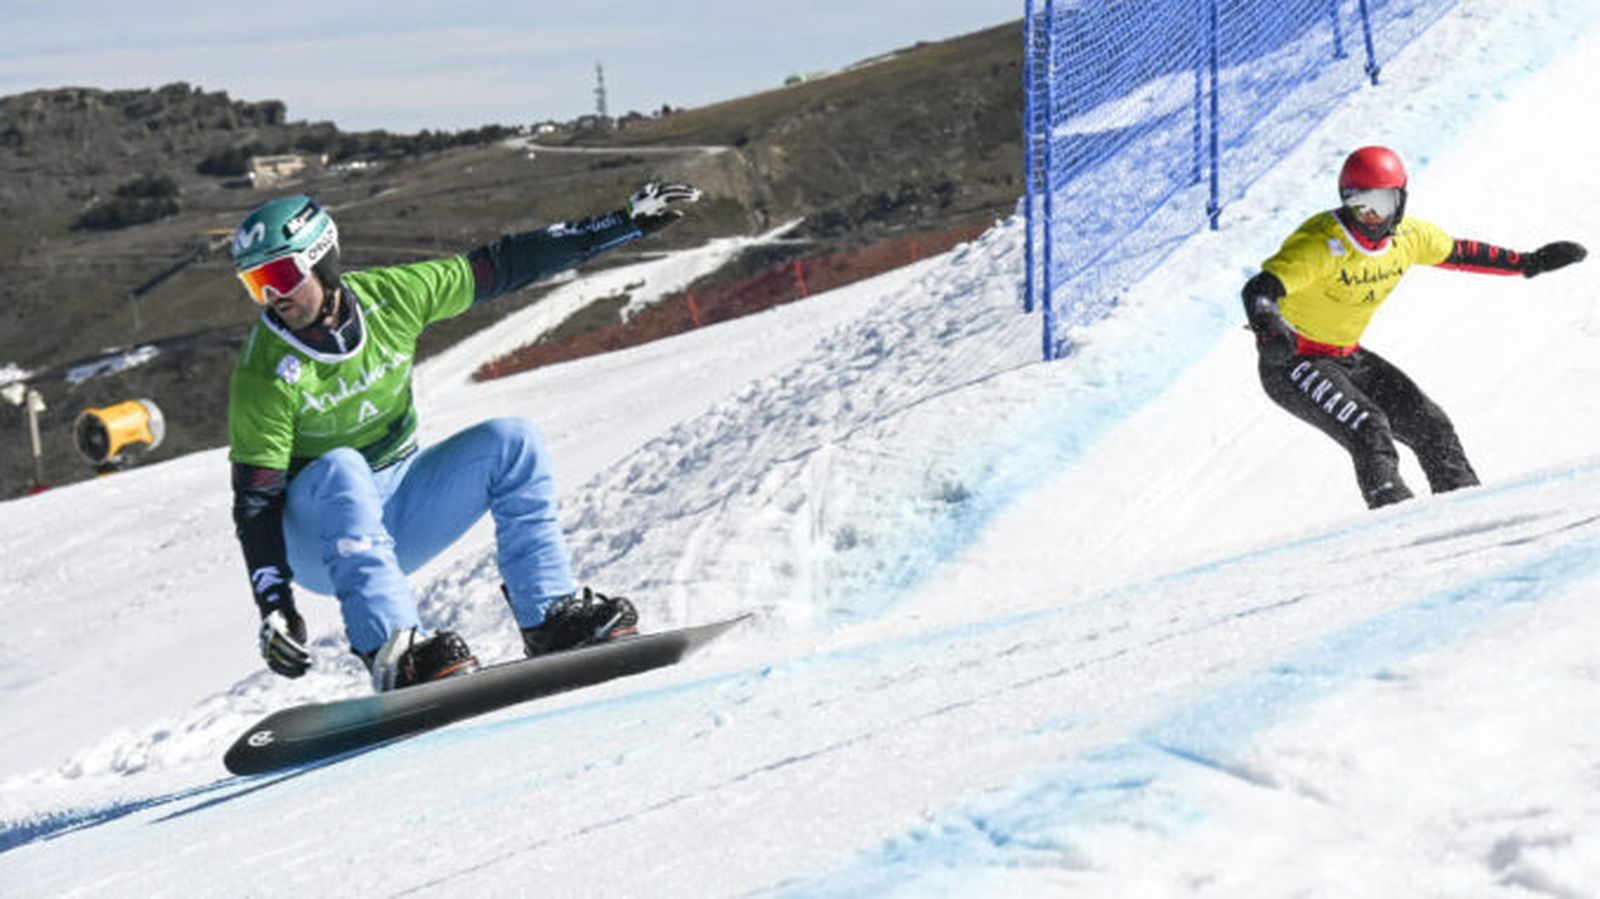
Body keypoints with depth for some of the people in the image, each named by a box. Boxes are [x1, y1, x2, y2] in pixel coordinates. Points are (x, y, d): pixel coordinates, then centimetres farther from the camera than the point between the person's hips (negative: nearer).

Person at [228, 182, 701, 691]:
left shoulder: (388, 296, -10)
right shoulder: (264, 374, -21)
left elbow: (504, 265, -4)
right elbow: (255, 501, -19)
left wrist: (629, 222, -2)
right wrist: (274, 608, -31)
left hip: (396, 510, 5)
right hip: (317, 530, -4)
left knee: (511, 441, -14)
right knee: (340, 469, -36)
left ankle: (551, 617, -18)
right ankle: (391, 651, -47)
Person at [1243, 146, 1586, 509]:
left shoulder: (1408, 236, -6)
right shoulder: (1322, 245, -28)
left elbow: (1459, 253, 13)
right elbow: (1259, 290, -37)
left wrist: (1530, 262, 15)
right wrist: (1269, 332, -58)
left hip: (1347, 357, 7)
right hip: (1293, 362, -7)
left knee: (1429, 424, 2)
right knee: (1368, 430, -27)